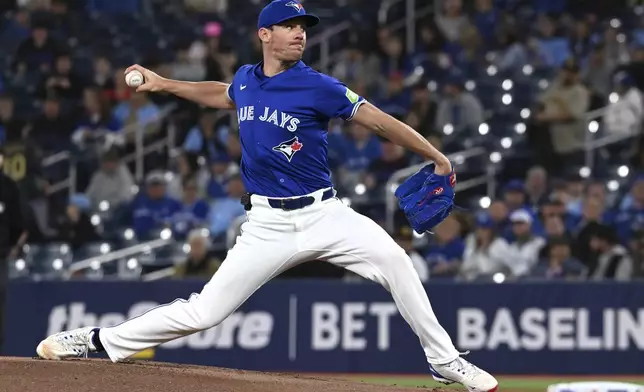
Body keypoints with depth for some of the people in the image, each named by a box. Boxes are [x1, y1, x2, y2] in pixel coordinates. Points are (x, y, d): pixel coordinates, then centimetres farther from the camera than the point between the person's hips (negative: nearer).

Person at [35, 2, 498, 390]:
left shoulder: (319, 88, -7)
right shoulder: (245, 80, 7)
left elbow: (379, 120, -9)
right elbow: (221, 95, 32)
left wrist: (437, 157, -11)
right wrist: (164, 84, 29)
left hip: (323, 214, -2)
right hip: (268, 224, 2)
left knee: (394, 260, -24)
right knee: (204, 311, -4)